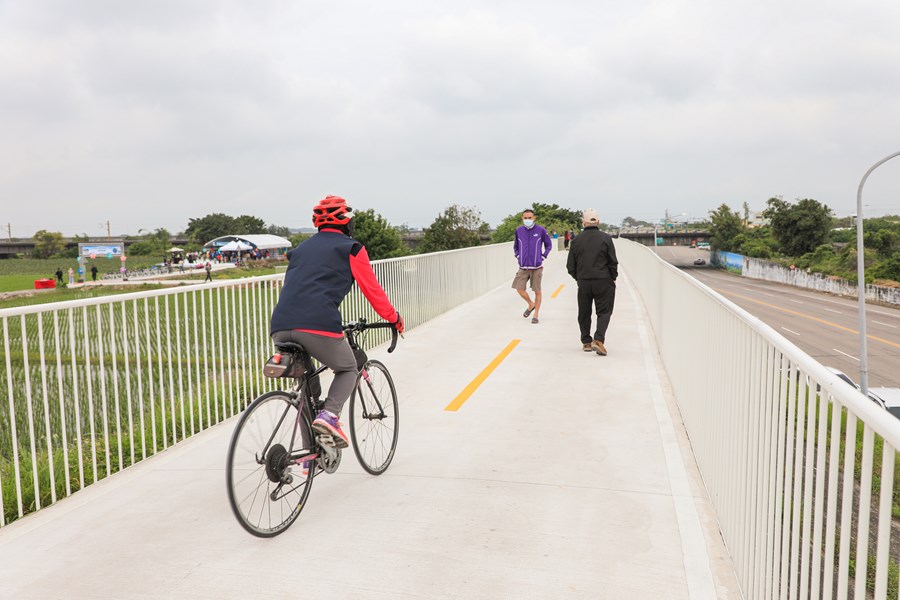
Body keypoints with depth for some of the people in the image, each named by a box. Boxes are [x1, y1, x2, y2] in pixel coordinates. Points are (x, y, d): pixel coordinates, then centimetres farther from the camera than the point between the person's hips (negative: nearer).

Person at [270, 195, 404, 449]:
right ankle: (329, 415, -6)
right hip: (318, 325, -5)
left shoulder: (301, 249, 29)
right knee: (348, 370, 20)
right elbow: (373, 290, 13)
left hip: (280, 327, 6)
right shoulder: (352, 248, 12)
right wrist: (394, 318, 28)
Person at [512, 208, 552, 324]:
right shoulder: (518, 230, 5)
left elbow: (548, 244, 10)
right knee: (519, 289, -5)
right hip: (523, 267, 2)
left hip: (536, 267, -2)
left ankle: (536, 316, 13)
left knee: (537, 291, 1)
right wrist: (517, 256, 8)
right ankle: (531, 305, 23)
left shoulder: (541, 230, -3)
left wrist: (543, 256, 2)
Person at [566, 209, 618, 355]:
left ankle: (586, 342, 20)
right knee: (604, 311, 4)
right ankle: (598, 339, -12)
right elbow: (613, 262, -4)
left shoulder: (577, 240, -1)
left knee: (584, 313, 14)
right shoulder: (605, 238, -5)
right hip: (603, 281, -2)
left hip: (583, 282, 2)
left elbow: (570, 265, 3)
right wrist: (613, 278, 10)